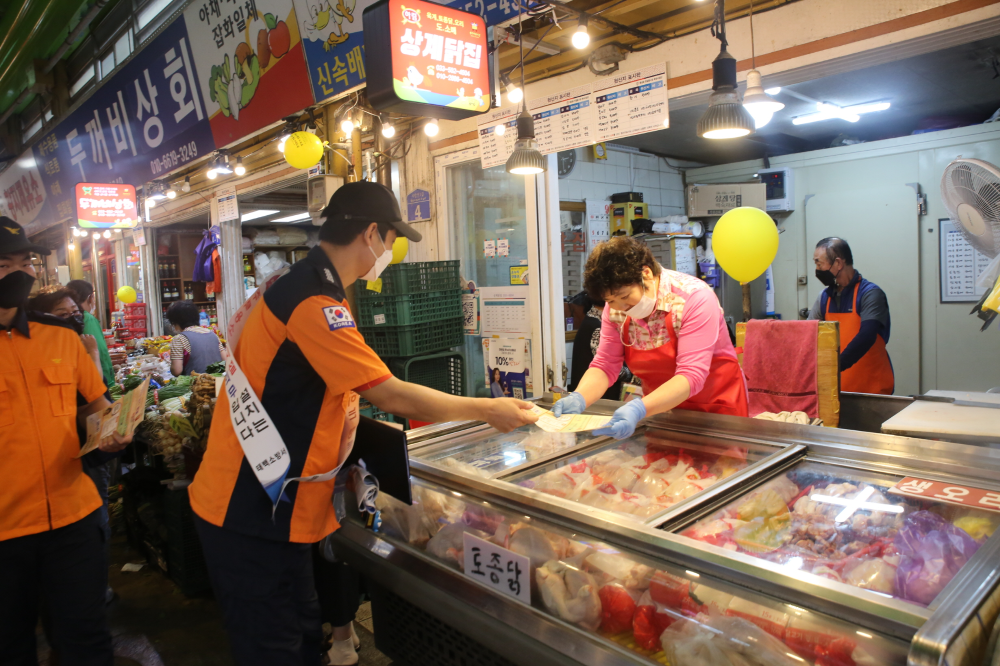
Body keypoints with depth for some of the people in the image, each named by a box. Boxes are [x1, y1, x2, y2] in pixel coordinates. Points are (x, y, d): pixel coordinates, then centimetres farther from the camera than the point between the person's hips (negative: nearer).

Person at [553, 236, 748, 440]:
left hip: (716, 407, -2)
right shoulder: (615, 308, -8)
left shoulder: (695, 299, -22)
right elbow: (604, 366, -7)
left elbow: (691, 375, -28)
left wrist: (639, 409, -42)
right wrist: (578, 398, -27)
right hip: (662, 407, 3)